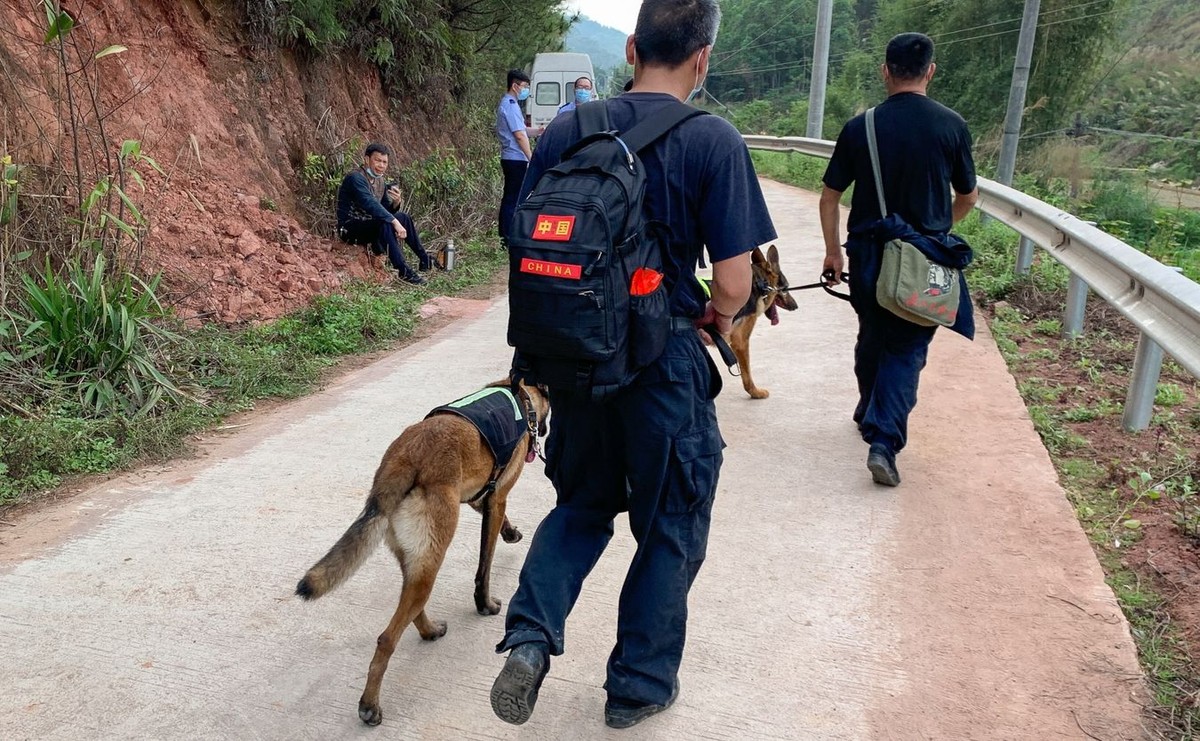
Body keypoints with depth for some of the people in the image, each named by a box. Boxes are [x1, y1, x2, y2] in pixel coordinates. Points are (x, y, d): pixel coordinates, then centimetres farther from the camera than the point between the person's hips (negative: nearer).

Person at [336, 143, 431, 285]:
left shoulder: (379, 181, 10)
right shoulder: (356, 177, -18)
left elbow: (387, 211, 13)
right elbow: (371, 204, -32)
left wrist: (396, 201, -10)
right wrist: (395, 222, -37)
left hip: (369, 226, 9)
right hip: (350, 229, -9)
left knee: (403, 217, 3)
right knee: (384, 223, -32)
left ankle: (425, 260, 9)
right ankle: (404, 271, -35)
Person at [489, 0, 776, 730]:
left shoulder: (564, 131, 1)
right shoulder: (713, 141, -11)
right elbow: (734, 280, -14)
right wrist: (718, 317, 8)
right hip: (665, 365, -4)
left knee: (583, 505, 25)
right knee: (671, 529, 17)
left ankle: (530, 636, 7)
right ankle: (639, 684, 30)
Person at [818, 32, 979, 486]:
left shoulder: (860, 127, -3)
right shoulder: (951, 126, -4)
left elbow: (830, 197, 0)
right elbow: (968, 198, 7)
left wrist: (833, 251, 12)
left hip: (869, 253, 2)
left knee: (872, 338, 20)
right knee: (908, 349, 3)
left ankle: (869, 413, 40)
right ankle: (884, 440, -11)